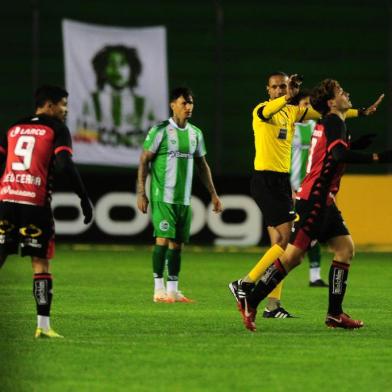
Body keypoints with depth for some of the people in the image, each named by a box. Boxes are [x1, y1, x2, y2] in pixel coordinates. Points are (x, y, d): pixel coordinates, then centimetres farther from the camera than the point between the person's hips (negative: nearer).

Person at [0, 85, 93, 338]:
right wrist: (85, 199, -8)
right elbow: (65, 165, -10)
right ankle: (43, 325, -3)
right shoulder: (57, 129, 3)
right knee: (41, 263, 2)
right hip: (35, 203, -4)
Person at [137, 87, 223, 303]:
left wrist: (213, 194, 18)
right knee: (163, 238, -11)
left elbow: (202, 165, 21)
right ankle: (159, 289, -7)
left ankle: (173, 289, 11)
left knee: (177, 242, 6)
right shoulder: (160, 130, -6)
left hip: (184, 198, 6)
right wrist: (141, 193, -10)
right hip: (162, 196, -6)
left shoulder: (195, 133, 12)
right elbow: (144, 161, -5)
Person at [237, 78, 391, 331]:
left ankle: (335, 314, 4)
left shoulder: (329, 124, 17)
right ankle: (250, 303, -3)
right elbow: (339, 154, -29)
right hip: (314, 200, -10)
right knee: (293, 256, -9)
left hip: (324, 202, 10)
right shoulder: (334, 122, -12)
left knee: (345, 248, 5)